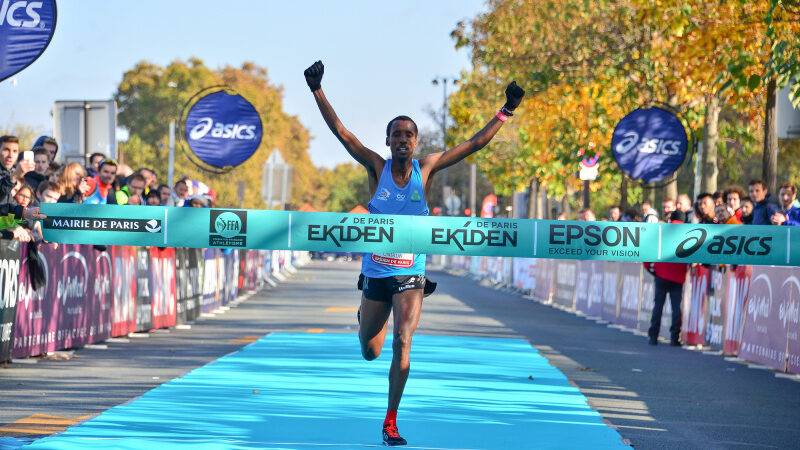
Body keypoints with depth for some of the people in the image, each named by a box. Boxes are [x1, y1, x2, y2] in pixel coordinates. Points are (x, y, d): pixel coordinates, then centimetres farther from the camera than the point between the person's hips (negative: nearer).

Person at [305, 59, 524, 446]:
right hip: (375, 273, 0)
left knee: (402, 343, -18)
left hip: (410, 275, 0)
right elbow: (340, 131, -10)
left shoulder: (426, 168, -1)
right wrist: (317, 92, -19)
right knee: (370, 353, 11)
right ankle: (366, 318, 50)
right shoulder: (377, 168, -4)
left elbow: (476, 143, 2)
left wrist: (505, 112, -3)